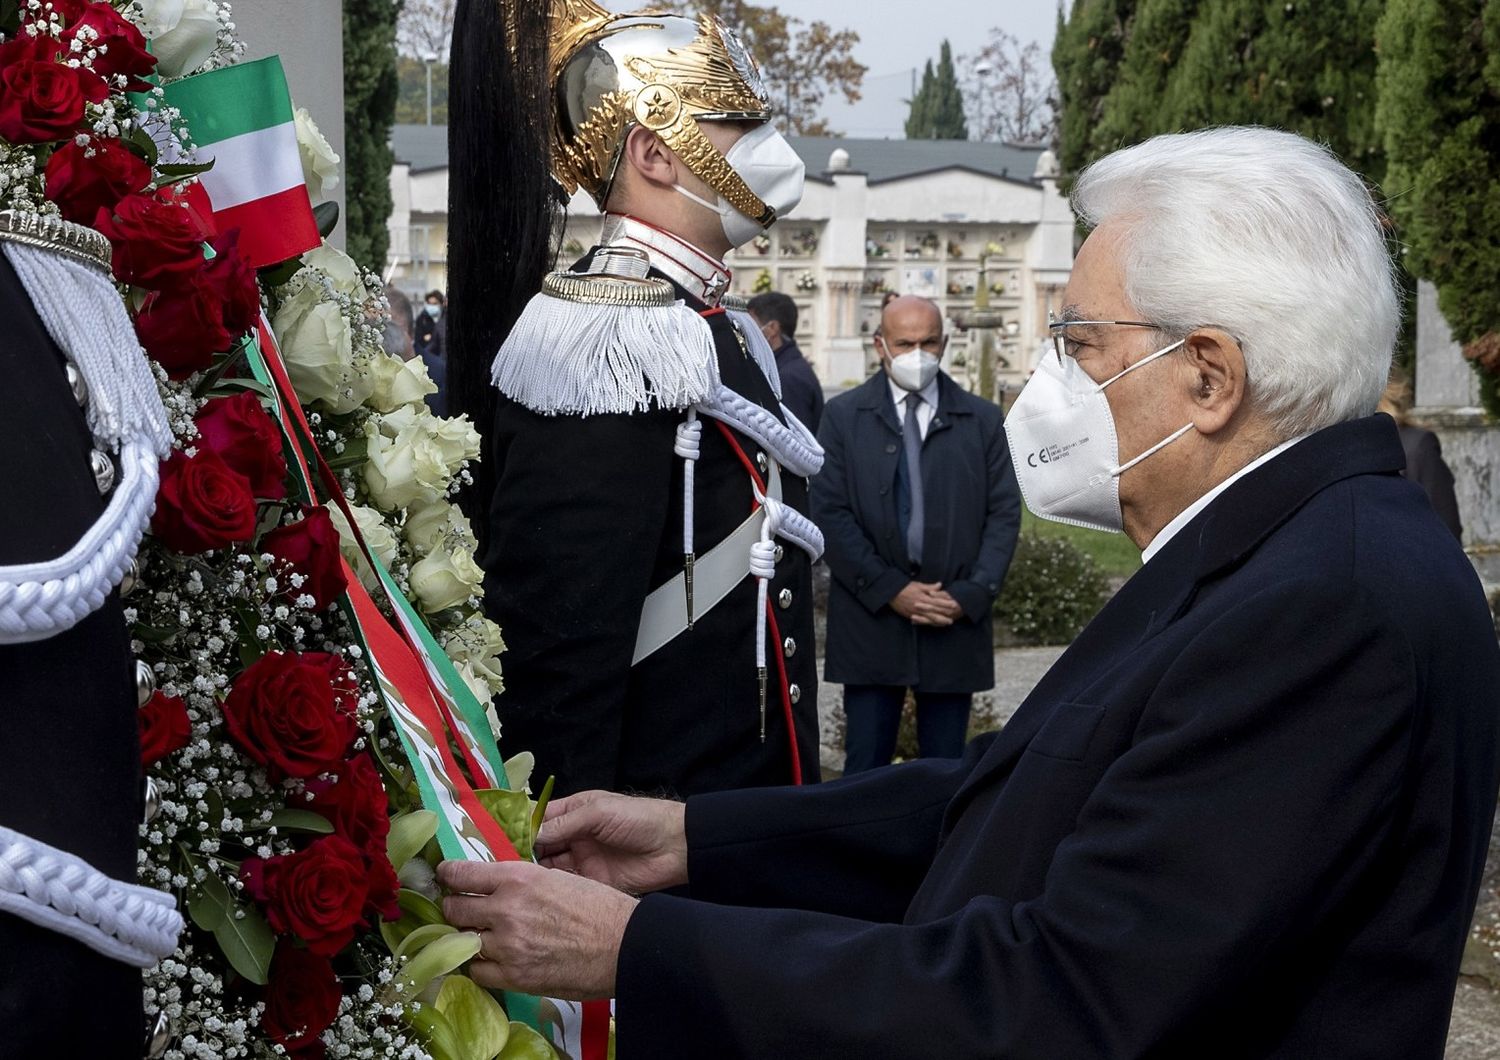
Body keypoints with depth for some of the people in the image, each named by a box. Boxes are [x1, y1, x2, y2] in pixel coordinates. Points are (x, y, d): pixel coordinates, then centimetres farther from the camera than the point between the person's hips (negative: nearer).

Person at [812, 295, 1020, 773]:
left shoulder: (983, 419, 9)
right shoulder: (843, 416, 4)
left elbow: (1005, 514, 5)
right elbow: (830, 513, -2)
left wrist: (971, 595, -8)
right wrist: (890, 590, -11)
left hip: (956, 622, 1)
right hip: (870, 620, -1)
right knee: (866, 768, 2)